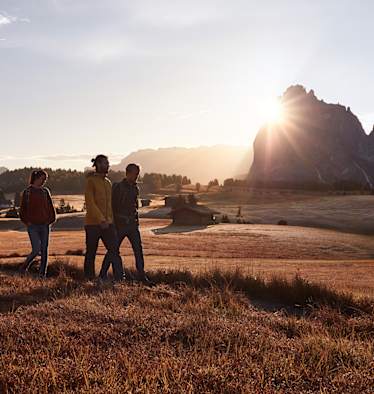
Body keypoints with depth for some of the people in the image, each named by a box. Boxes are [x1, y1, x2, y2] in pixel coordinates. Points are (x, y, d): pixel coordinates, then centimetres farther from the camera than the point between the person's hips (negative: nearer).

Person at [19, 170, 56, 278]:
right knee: (36, 250, -12)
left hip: (45, 225, 3)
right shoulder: (27, 192, 2)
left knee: (44, 250, 3)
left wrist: (51, 219, 3)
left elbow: (51, 207, 14)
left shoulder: (45, 191, 10)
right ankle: (24, 267, 14)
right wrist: (27, 221, -4)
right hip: (33, 225, -3)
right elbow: (22, 209, 4)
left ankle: (42, 274, 14)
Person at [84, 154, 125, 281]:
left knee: (114, 249, -5)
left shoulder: (108, 182, 15)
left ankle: (120, 277, -4)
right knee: (91, 253, 4)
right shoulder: (90, 181, -6)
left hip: (107, 223, 6)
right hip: (93, 223, -6)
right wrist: (101, 220, -21)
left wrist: (110, 220, 15)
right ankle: (89, 279, 16)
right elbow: (90, 203, -15)